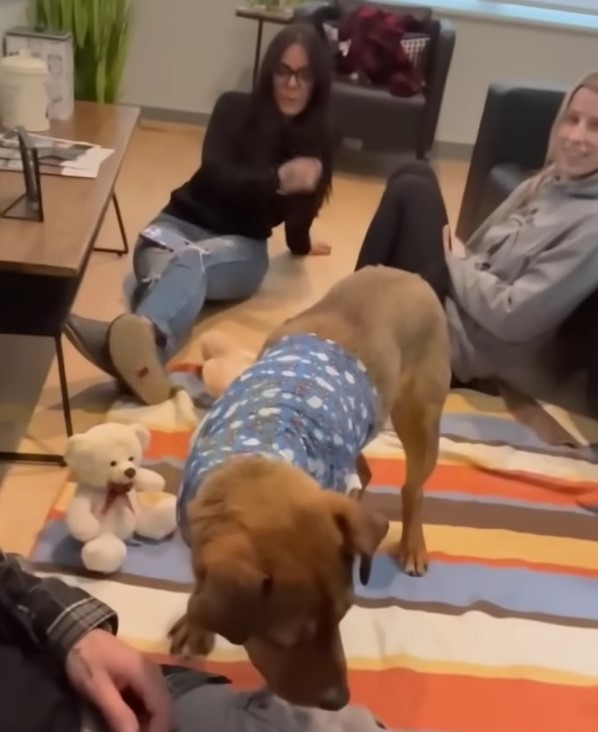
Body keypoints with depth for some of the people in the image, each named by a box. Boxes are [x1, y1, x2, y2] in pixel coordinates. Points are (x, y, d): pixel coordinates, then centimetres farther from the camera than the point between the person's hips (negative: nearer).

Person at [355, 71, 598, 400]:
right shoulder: (549, 183, 7)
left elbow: (514, 317, -24)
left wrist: (454, 263, -11)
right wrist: (458, 260, -5)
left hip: (467, 351, -8)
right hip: (463, 308, 8)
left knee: (411, 191, -11)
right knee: (414, 175, 3)